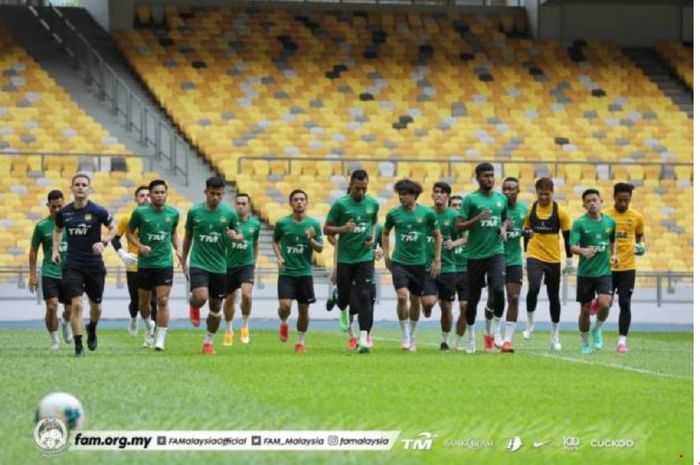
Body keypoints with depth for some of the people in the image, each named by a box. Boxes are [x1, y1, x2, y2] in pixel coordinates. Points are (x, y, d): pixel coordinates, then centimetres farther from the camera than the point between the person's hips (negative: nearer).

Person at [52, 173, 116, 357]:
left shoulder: (98, 211, -7)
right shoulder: (63, 213, 0)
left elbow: (113, 228, 6)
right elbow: (58, 230, 20)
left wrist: (104, 242, -12)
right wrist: (55, 249, 7)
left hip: (95, 265, 0)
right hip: (72, 265, 0)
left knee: (96, 305, 13)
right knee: (76, 304, -13)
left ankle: (92, 329, 46)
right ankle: (78, 345, -6)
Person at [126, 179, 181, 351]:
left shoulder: (173, 213, 1)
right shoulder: (140, 212, -7)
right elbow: (129, 233, 3)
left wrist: (177, 249, 5)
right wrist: (140, 246, -14)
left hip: (165, 263, 0)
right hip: (145, 264, 0)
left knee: (162, 301, -10)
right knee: (143, 302, 11)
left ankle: (160, 339, -5)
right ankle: (149, 327, 41)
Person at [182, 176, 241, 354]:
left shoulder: (229, 213, -1)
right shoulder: (194, 211, -1)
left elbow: (239, 236, 8)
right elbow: (188, 237, 11)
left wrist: (236, 237, -16)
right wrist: (184, 261, 13)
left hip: (219, 266, 2)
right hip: (198, 264, -2)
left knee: (216, 307, 7)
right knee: (201, 297, -25)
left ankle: (208, 342, 25)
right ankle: (193, 305, 12)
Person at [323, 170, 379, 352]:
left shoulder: (373, 204, 3)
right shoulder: (340, 204, -8)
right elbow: (326, 229, -2)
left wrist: (373, 237, 4)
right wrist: (343, 229, -20)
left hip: (365, 257, 1)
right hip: (345, 258, -1)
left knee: (365, 296, -12)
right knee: (344, 295, 10)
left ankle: (364, 337, -15)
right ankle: (343, 311, 49)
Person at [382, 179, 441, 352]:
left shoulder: (427, 213, -5)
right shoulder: (394, 213, -2)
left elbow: (437, 236, 7)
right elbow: (385, 233, 16)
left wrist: (437, 260, 5)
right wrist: (386, 254, 9)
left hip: (419, 262, 1)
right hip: (399, 262, -1)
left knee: (415, 301, 10)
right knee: (402, 296, -18)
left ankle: (412, 335, 29)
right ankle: (405, 336, -6)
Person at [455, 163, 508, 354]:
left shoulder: (501, 198, 9)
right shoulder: (470, 199, -4)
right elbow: (458, 227, -8)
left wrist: (504, 228, 5)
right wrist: (477, 219, -21)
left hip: (496, 253, 2)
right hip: (475, 255, -2)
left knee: (498, 290, -17)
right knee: (473, 297, 6)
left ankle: (491, 330, 1)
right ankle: (470, 336, 23)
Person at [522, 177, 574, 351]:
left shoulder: (560, 211, -3)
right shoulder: (530, 210, 0)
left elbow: (567, 236, 2)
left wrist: (569, 260, 2)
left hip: (554, 259, 0)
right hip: (534, 257, 0)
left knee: (554, 297, 7)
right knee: (533, 289, -24)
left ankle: (555, 335, 19)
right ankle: (530, 322, -2)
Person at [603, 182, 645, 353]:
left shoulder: (637, 217, 2)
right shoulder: (604, 215, -4)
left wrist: (641, 246, -2)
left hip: (627, 267, 1)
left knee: (625, 304, -3)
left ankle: (622, 340, 3)